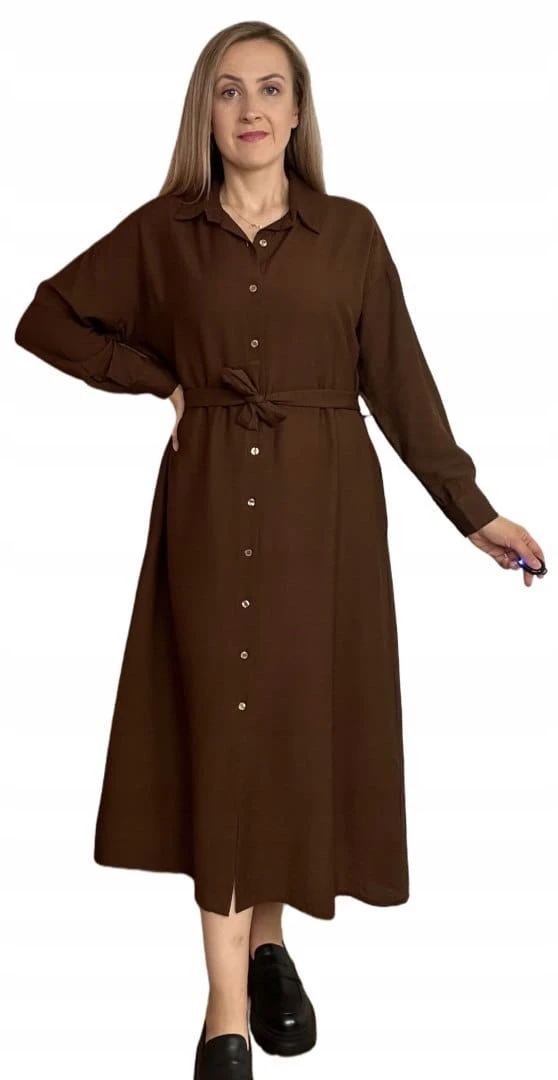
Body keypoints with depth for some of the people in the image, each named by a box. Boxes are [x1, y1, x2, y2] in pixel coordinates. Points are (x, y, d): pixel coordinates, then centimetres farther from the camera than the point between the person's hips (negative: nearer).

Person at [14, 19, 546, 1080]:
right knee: (221, 724, -2)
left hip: (325, 509, 1)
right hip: (211, 505, -1)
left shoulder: (349, 232, 6)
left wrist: (472, 509, 5)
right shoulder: (162, 231, 5)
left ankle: (270, 940, 27)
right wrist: (159, 376, 1)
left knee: (307, 722, 5)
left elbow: (399, 379, 6)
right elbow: (45, 319, 11)